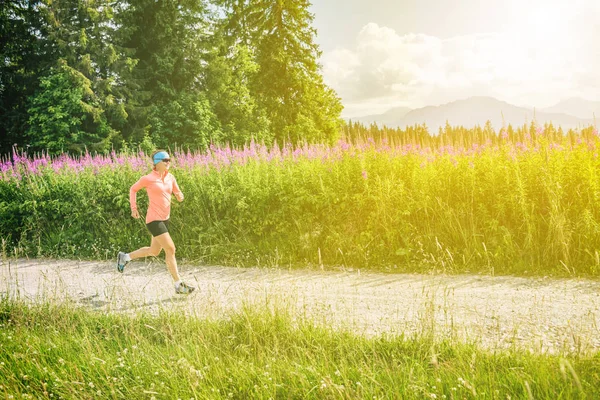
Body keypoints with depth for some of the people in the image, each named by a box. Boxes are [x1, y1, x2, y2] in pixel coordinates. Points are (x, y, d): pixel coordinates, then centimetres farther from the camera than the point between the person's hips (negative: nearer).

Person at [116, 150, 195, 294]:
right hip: (154, 219, -8)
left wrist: (180, 196, -10)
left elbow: (178, 196, 14)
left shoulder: (170, 178, 7)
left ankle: (125, 257, 39)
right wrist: (134, 208, -2)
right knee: (170, 249, -11)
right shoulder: (148, 179, -10)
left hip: (165, 219, 8)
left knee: (154, 251, 18)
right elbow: (133, 189, 5)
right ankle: (178, 285, -5)